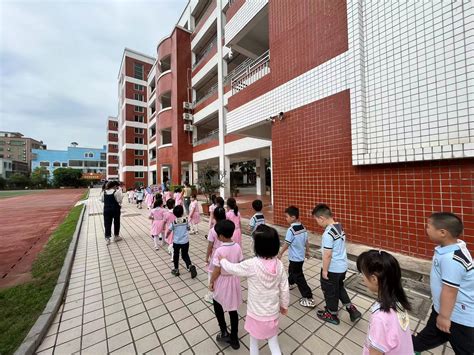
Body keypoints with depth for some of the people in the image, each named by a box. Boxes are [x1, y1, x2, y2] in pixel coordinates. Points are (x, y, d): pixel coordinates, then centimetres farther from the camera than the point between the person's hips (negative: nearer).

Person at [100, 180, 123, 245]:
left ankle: (107, 238, 9)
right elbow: (119, 200, -13)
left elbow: (102, 200, 10)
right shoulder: (117, 192, -14)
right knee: (116, 222, 12)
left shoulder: (104, 192, 2)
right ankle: (116, 236, 23)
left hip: (106, 209, 4)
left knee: (107, 223, 9)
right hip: (115, 209, -4)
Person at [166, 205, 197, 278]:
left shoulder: (173, 222, -13)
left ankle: (176, 270, 31)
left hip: (176, 242, -1)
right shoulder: (186, 220, -9)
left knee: (176, 255, 19)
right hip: (185, 241, 1)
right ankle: (190, 266, -4)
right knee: (185, 255, 16)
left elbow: (169, 231, -2)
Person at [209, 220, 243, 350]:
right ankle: (234, 338, 36)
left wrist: (211, 282, -3)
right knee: (232, 309, 21)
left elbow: (217, 271, -20)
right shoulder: (237, 247, -12)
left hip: (222, 282, -5)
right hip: (234, 280, 5)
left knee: (217, 306, 25)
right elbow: (241, 264, -1)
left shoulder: (219, 251, -28)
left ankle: (224, 333, 31)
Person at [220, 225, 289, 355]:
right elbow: (284, 289, -5)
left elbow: (231, 268, -15)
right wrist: (284, 305, 12)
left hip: (256, 313, -3)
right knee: (273, 341, 27)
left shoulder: (252, 264, -30)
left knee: (254, 342, 24)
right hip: (273, 312, 3)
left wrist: (222, 260, 4)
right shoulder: (279, 264, -17)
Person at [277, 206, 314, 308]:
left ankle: (309, 299, 8)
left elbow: (286, 244, -20)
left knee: (298, 277, 3)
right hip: (301, 256, 9)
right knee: (292, 270, 29)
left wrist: (280, 253, -6)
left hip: (295, 257, -9)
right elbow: (306, 242, 7)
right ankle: (290, 283, 52)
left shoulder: (291, 230, -27)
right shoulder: (303, 228, -3)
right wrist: (307, 251, 22)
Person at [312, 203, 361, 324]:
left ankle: (332, 315, 34)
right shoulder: (340, 227, -2)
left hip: (332, 268, -8)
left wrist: (324, 270, -12)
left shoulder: (328, 233, -29)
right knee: (339, 288, 29)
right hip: (342, 266, 8)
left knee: (330, 291, 15)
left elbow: (327, 255, -25)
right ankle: (352, 310, 35)